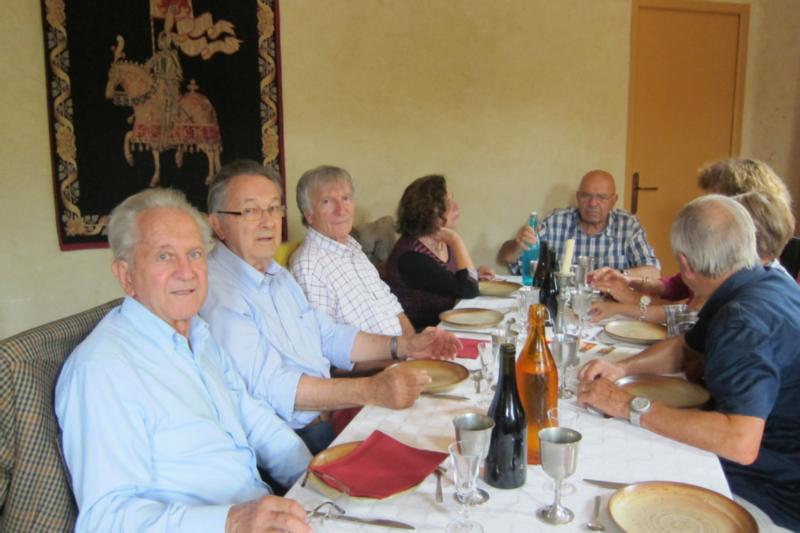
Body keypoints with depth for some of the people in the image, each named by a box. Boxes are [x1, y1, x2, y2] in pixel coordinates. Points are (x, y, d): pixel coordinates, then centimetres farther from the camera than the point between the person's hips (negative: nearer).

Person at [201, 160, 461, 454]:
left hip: (329, 417, 9)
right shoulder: (216, 290, -16)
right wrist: (371, 391, -32)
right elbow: (267, 386, -25)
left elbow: (329, 337, 20)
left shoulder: (279, 275, 15)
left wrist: (406, 345, 8)